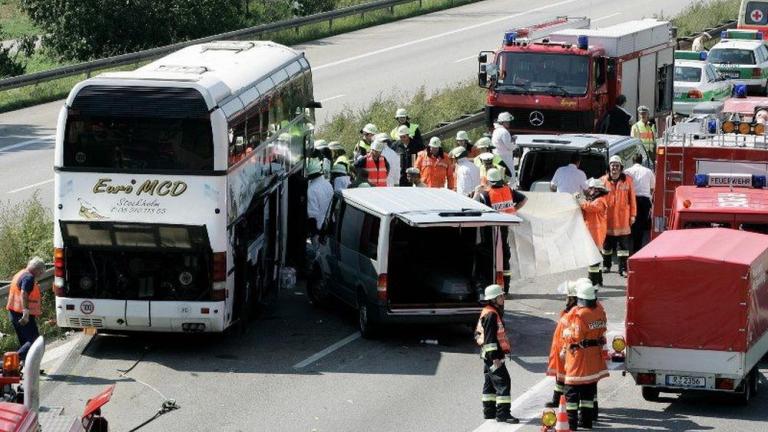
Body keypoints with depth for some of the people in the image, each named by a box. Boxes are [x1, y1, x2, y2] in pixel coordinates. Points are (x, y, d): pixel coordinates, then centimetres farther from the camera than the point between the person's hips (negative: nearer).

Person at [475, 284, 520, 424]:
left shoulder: (487, 313, 16)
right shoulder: (491, 315, -18)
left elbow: (478, 333, 23)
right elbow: (490, 337, -22)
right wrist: (495, 357, -24)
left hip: (489, 355, 11)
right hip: (493, 354, -11)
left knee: (490, 383, 16)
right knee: (503, 382, -13)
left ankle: (489, 411, 23)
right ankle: (503, 414, -15)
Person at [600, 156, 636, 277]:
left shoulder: (627, 180, 2)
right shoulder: (603, 181, 2)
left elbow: (632, 198, 3)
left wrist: (632, 215, 0)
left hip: (623, 217, -1)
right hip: (607, 217, 1)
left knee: (623, 244, -1)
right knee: (607, 243, 11)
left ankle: (623, 268, 1)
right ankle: (606, 265, 25)